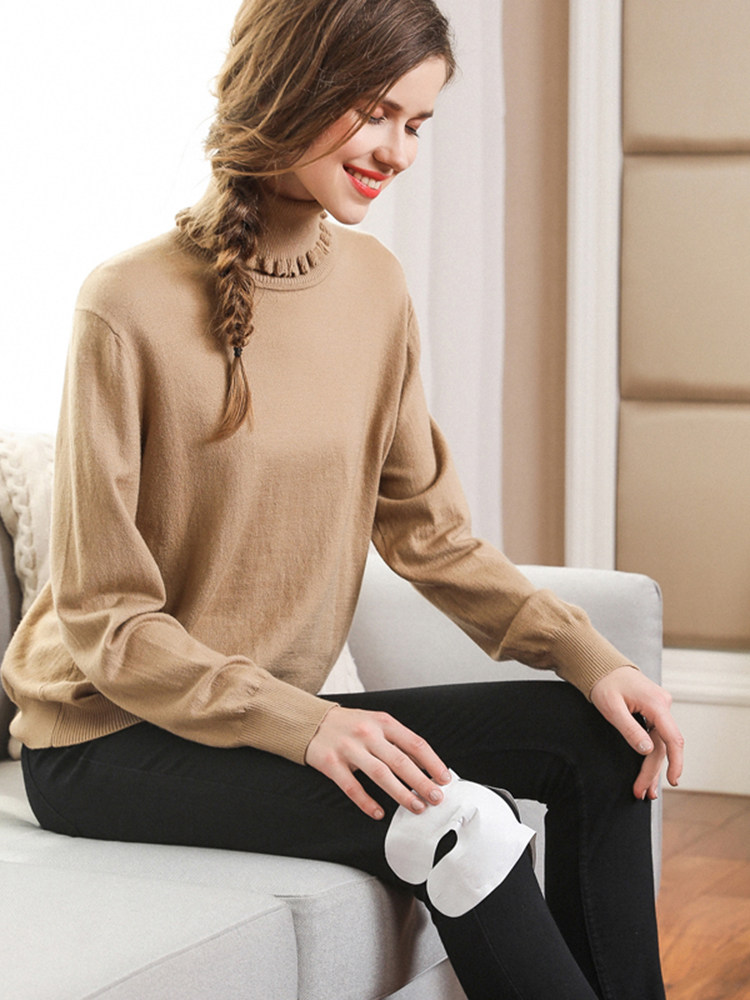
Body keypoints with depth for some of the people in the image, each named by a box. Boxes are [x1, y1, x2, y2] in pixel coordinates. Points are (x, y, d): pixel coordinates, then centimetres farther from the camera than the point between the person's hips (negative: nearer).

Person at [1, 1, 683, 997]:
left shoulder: (375, 286, 1)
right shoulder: (132, 307, -17)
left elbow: (431, 532, 7)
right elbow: (106, 625, -15)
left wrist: (590, 656, -7)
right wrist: (303, 726, -27)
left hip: (279, 709, 6)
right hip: (109, 744, -6)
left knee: (598, 736, -10)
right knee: (453, 823, -26)